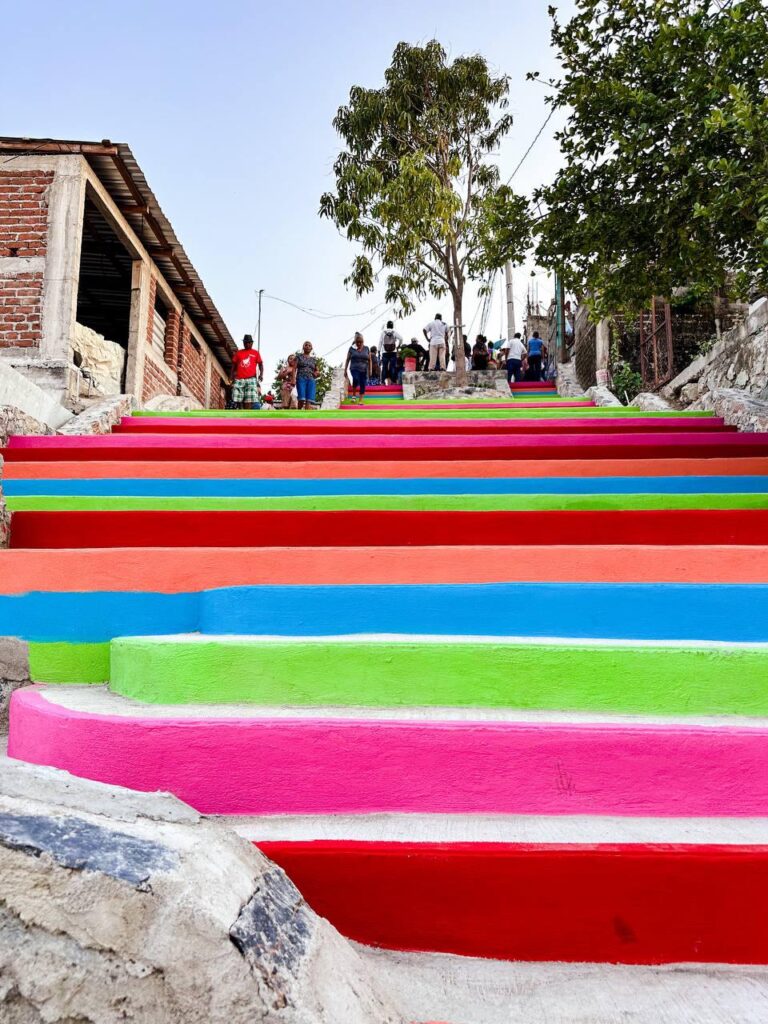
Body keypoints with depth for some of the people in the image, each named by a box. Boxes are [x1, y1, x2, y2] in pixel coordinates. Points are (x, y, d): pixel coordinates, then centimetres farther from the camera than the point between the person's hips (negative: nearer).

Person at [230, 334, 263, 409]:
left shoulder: (256, 352, 11)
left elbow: (260, 364, 9)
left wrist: (261, 374, -9)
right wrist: (232, 377, 4)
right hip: (238, 380, 2)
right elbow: (234, 365, 17)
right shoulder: (238, 352, 16)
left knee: (248, 402, -10)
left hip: (251, 379, -2)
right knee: (235, 402, -5)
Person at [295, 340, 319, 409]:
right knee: (302, 399, -20)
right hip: (301, 378, -3)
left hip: (311, 380, 3)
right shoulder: (299, 356, 13)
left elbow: (317, 371, 26)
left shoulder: (314, 359, 22)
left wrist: (317, 373, 1)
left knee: (309, 400, -13)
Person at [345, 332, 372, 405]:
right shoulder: (352, 348, 4)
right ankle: (353, 395, -8)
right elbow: (348, 360, 8)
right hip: (354, 369, -2)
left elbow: (369, 360, 11)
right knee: (356, 379, -29)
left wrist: (370, 370, 6)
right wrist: (345, 370, 6)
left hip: (364, 370, 2)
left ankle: (361, 400, 8)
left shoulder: (366, 348, 7)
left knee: (363, 385, -2)